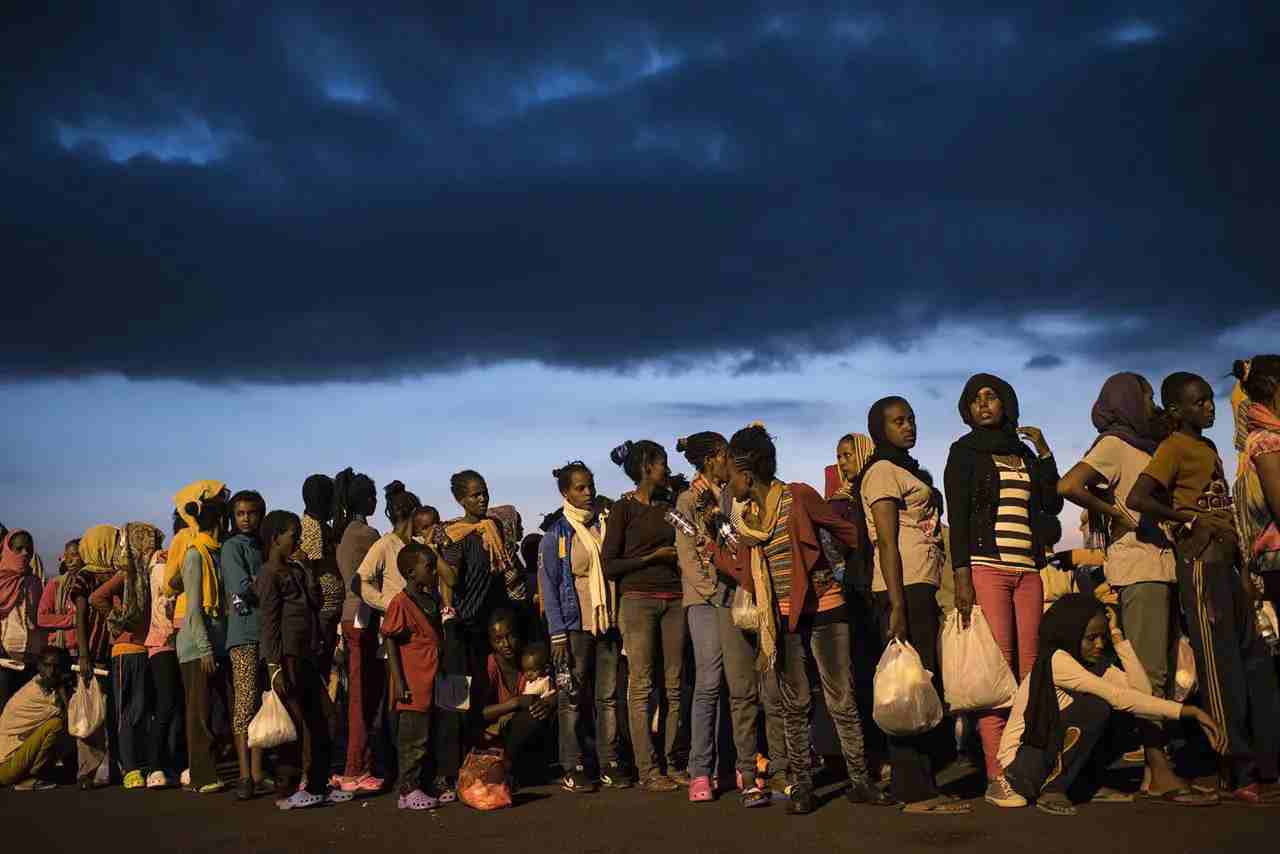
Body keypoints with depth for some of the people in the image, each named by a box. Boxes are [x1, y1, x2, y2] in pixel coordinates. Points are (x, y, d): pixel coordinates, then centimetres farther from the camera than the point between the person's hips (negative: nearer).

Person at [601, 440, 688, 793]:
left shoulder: (669, 506, 17)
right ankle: (648, 769, -4)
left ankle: (671, 763, 7)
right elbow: (609, 565, -5)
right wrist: (653, 557, -9)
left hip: (674, 600, 6)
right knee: (641, 685, -6)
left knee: (674, 685, 2)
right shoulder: (623, 508, 0)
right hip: (639, 599, -6)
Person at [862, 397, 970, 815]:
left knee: (927, 685, 9)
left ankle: (921, 785, 13)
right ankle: (915, 792, -10)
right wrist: (896, 608, -21)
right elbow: (887, 542, -14)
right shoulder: (883, 471, -5)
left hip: (923, 588, 10)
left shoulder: (910, 471, 23)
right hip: (903, 589, -10)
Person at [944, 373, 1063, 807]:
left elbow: (1052, 504, 12)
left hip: (1028, 571, 5)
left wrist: (1044, 452, 7)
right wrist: (961, 575, -12)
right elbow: (957, 515, -2)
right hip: (987, 567, -5)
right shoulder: (964, 452, 7)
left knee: (1028, 671, -4)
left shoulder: (1024, 452, 20)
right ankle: (997, 778, -12)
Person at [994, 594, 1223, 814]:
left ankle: (1083, 784, 8)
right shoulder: (1055, 661, -21)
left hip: (1056, 755, 8)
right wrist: (1187, 712, -32)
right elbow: (1118, 697, -29)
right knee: (1094, 705, -26)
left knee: (1127, 720, -2)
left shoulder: (1096, 664, 6)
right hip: (1020, 763, -8)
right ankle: (1052, 790, -16)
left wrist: (1117, 637, -10)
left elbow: (1142, 691, -10)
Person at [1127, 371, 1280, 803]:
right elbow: (1137, 498, -21)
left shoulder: (1208, 448, 19)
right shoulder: (1174, 448, -8)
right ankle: (1235, 774, -2)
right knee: (1221, 669, -7)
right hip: (1201, 565, -9)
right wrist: (1192, 518, -19)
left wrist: (1243, 567, 20)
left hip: (1226, 564, 9)